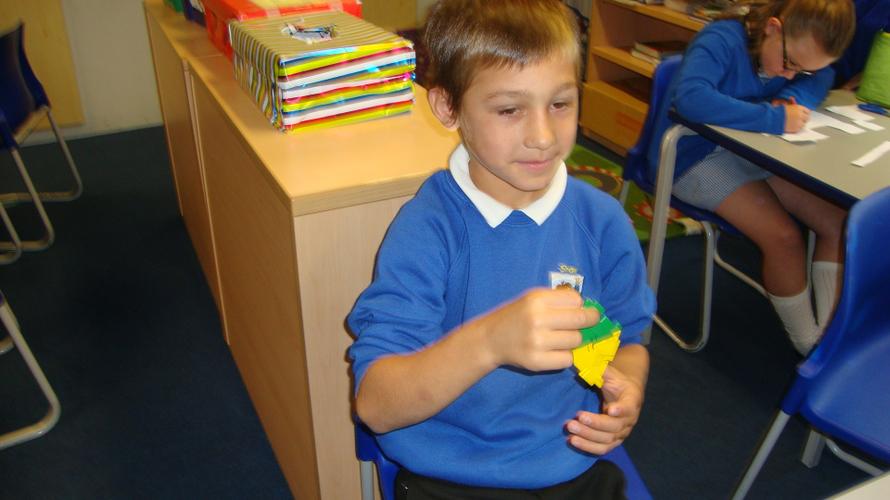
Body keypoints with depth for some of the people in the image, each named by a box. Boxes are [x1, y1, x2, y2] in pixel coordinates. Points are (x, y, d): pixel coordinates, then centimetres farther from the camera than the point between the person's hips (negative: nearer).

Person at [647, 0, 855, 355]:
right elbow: (689, 96, -41)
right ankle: (809, 347, -2)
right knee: (784, 237, -23)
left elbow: (822, 77, 15)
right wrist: (775, 119, -37)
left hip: (752, 151, 8)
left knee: (838, 222, -7)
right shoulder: (722, 41, -24)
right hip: (696, 159, -8)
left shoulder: (795, 48, -1)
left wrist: (792, 99, -11)